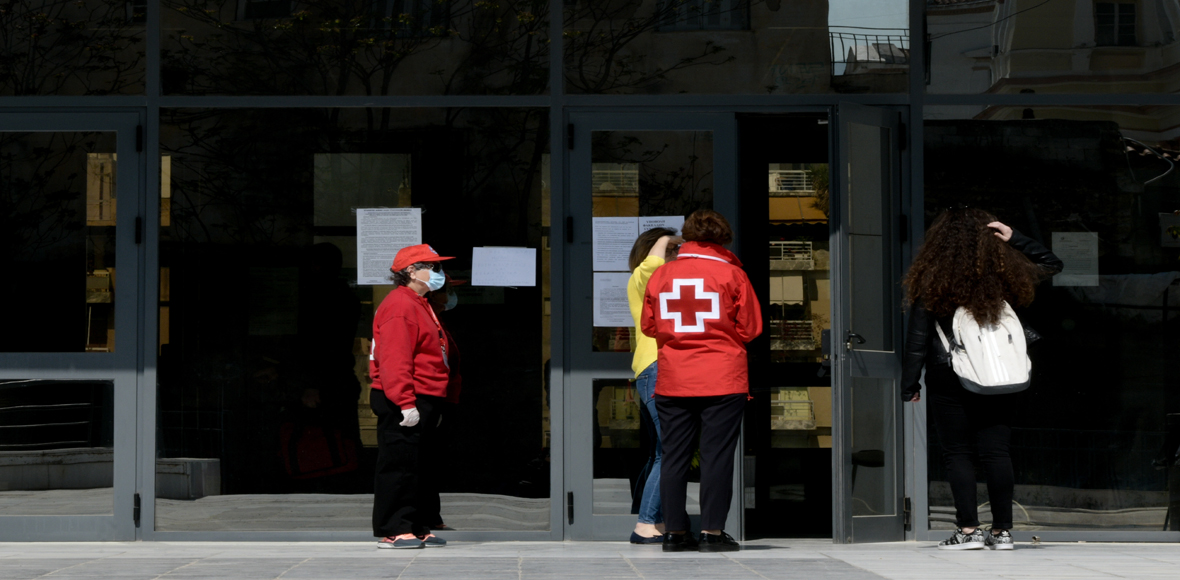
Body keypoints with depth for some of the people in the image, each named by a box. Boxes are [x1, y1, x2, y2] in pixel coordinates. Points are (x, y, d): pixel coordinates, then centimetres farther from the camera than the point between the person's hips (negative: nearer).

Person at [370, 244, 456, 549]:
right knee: (399, 465, -7)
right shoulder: (399, 306, -14)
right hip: (402, 405, -11)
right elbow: (394, 360, -22)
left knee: (418, 466, 13)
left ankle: (417, 529, 18)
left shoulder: (419, 305, 20)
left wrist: (434, 403, 23)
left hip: (424, 400, 11)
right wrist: (406, 403, -26)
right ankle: (392, 531, -4)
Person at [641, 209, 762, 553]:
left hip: (673, 380, 3)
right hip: (723, 380, -3)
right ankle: (712, 531, -3)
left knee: (674, 456, 7)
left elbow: (648, 325, 13)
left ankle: (674, 531, 9)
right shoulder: (731, 274, -2)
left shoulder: (660, 274, 6)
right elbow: (749, 328, 0)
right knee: (717, 456, -1)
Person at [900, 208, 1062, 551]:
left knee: (956, 452, 2)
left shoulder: (931, 284, -6)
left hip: (948, 382, -3)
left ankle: (968, 530, -3)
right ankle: (1002, 531, 5)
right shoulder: (1005, 278, 1)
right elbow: (1051, 264, 17)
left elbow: (917, 340, -4)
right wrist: (1015, 238, 8)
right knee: (996, 451, 5)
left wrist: (910, 385, 3)